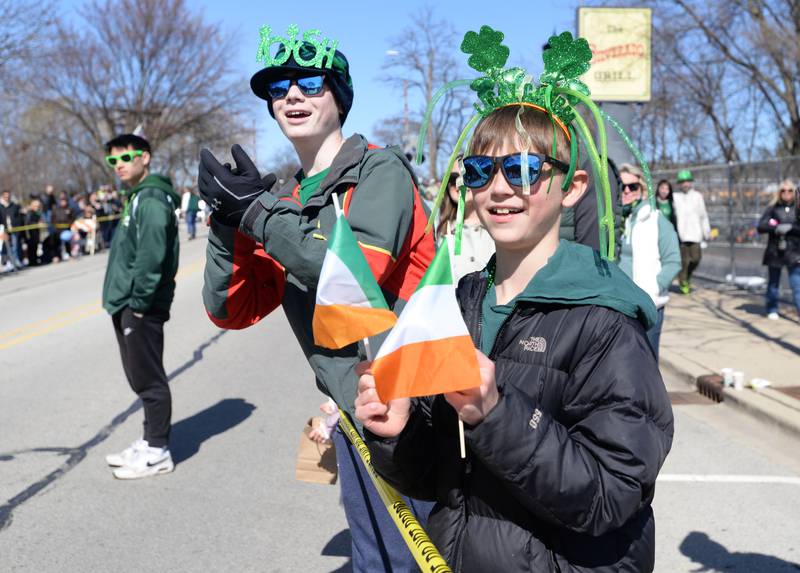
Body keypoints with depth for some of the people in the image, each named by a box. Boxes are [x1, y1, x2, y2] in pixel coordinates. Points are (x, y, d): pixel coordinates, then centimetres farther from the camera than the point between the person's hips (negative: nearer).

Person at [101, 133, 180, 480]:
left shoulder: (152, 199, -14)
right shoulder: (137, 197, 17)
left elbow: (152, 255, -23)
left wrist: (138, 301, -20)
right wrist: (125, 301, 16)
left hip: (141, 307, -10)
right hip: (127, 305, 10)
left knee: (148, 378, -2)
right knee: (139, 377, 16)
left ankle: (157, 452, 6)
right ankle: (149, 442, 27)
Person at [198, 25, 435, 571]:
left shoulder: (380, 169, -9)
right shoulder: (283, 202, 10)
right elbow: (231, 310, 6)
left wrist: (255, 211, -20)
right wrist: (228, 223, -10)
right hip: (350, 408, 7)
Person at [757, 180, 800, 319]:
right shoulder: (773, 208, 1)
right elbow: (761, 227, -5)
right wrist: (777, 228, -17)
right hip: (775, 251, 0)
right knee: (773, 283, 12)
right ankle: (772, 310, 24)